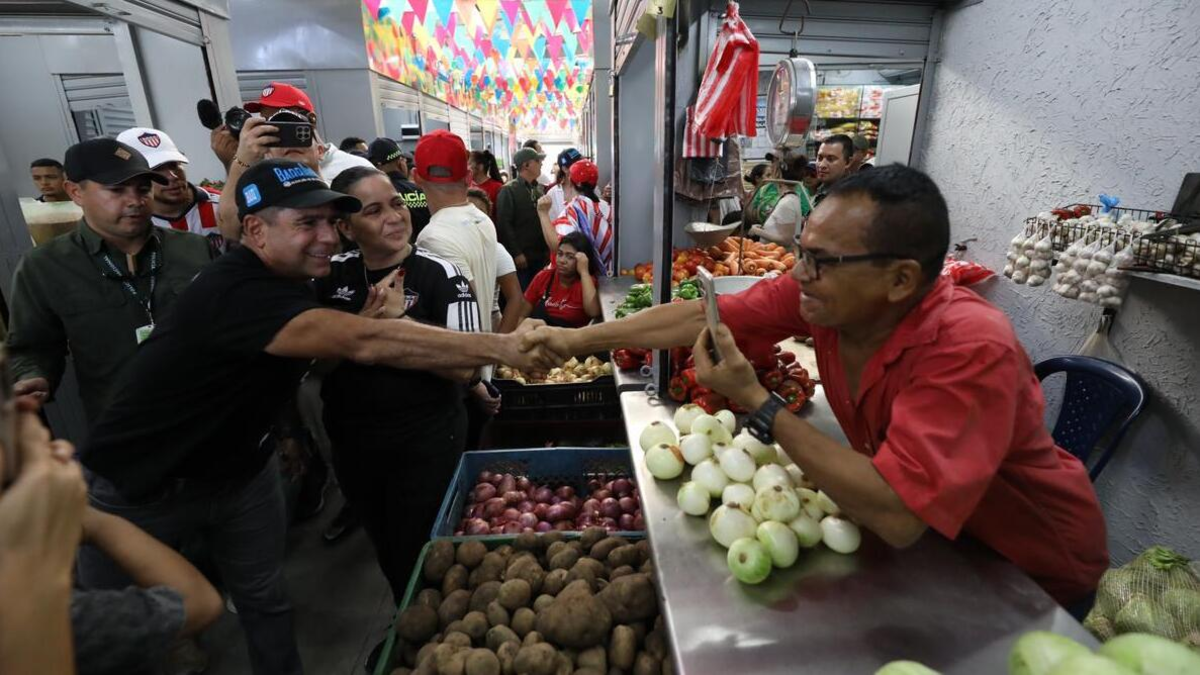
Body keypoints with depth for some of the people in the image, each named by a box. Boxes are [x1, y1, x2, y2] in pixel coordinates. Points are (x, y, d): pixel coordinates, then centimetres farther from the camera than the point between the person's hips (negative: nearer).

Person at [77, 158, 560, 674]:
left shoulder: (285, 282, -3)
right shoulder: (234, 291, -34)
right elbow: (365, 344, -44)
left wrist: (375, 319, -15)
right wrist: (504, 347, -45)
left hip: (239, 469, 7)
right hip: (138, 487, -6)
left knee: (266, 602, 13)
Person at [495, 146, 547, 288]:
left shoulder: (539, 189, 15)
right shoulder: (508, 190, -5)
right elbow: (504, 224, -12)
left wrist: (547, 249, 7)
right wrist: (516, 253, -16)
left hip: (540, 256, 6)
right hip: (520, 257, -6)